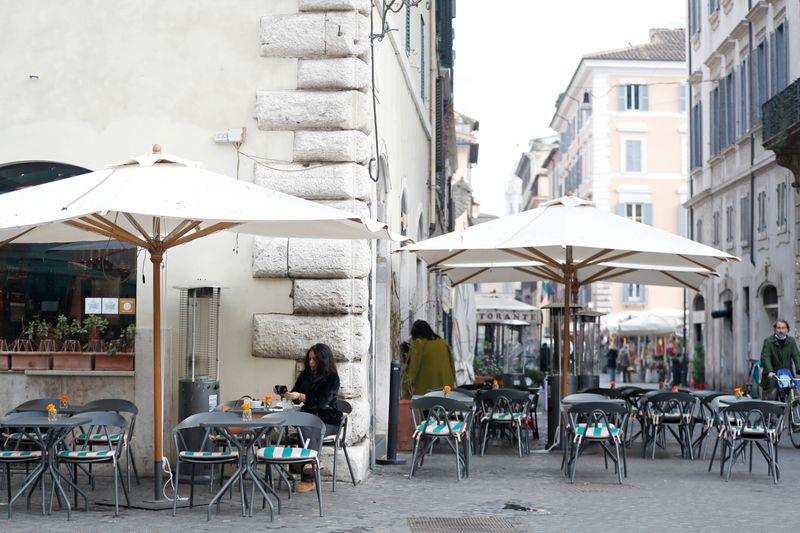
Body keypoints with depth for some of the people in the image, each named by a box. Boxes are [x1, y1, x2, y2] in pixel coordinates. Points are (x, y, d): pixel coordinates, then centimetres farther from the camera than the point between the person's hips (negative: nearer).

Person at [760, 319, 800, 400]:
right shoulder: (768, 341, -2)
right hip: (772, 376, -3)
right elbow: (765, 357, -14)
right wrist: (770, 371, -31)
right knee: (771, 396, -13)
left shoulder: (791, 341, 9)